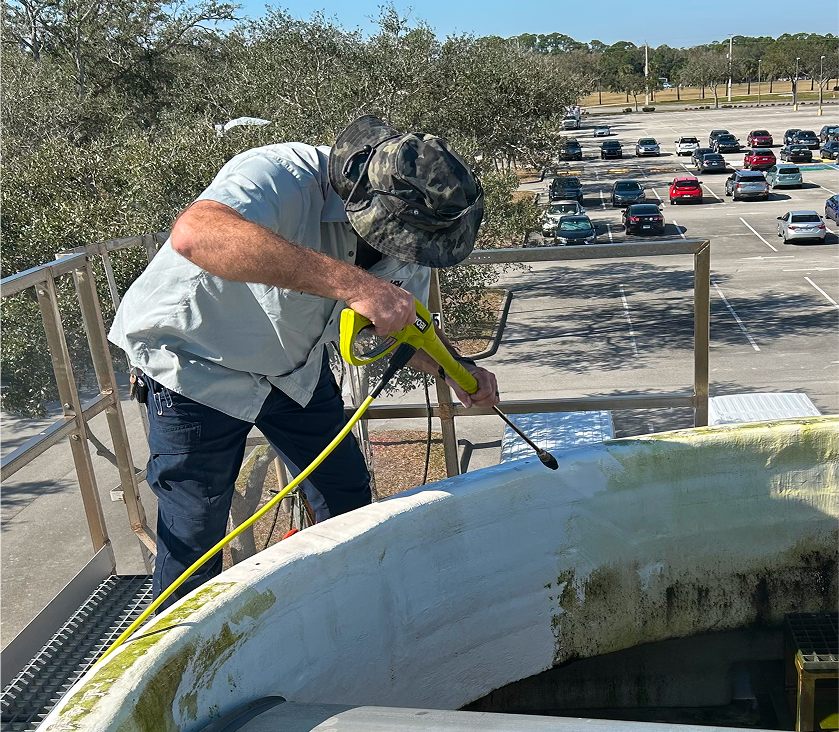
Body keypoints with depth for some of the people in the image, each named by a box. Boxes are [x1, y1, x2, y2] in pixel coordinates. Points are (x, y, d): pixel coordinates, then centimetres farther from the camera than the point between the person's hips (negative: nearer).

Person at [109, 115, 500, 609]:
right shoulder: (282, 177, -36)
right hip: (193, 360, -6)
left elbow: (407, 322, 4)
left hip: (294, 361, 7)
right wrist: (353, 283, -60)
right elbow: (195, 234, -58)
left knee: (350, 502, 14)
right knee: (195, 534, -4)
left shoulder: (407, 232, -13)